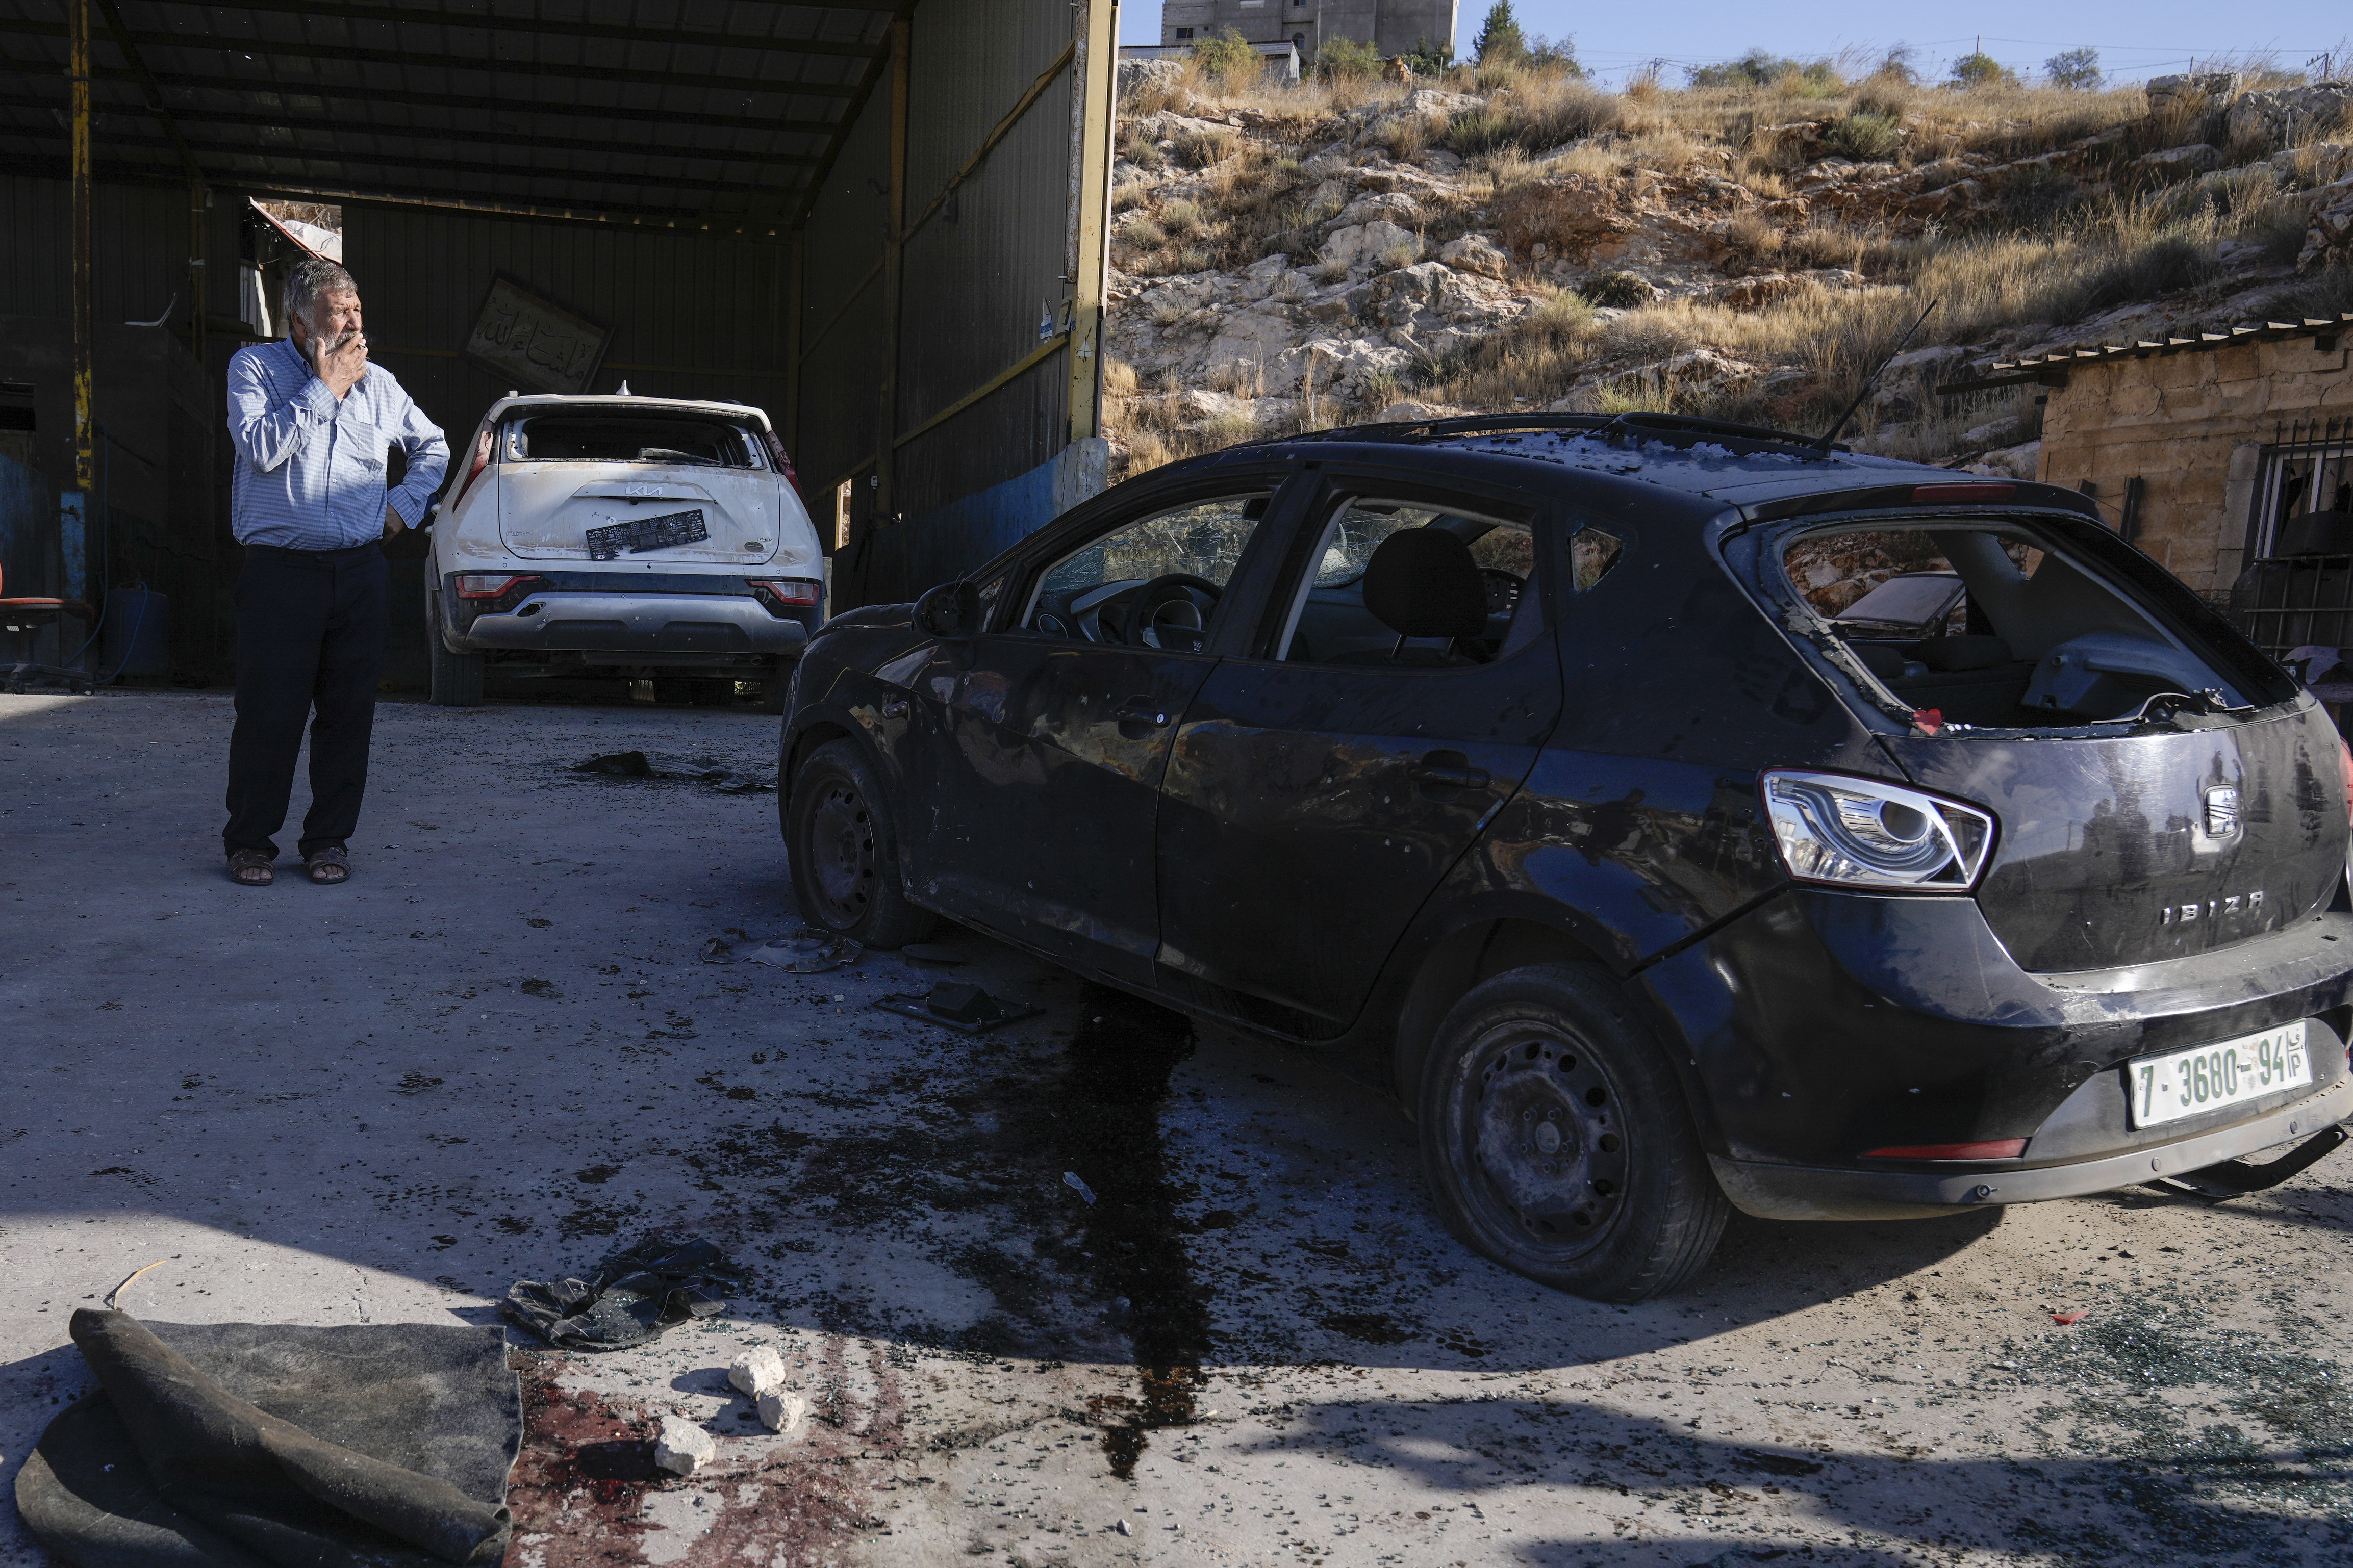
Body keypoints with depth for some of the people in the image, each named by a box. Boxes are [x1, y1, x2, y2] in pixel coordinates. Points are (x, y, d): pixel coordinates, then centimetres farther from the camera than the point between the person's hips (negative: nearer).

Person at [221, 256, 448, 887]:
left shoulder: (378, 383, 12)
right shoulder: (255, 367, 3)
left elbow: (433, 447, 27)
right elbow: (261, 445, -14)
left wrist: (406, 505, 14)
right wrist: (325, 388, -10)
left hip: (361, 571, 3)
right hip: (281, 570, -3)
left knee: (349, 711, 4)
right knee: (268, 714, -2)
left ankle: (329, 838, 16)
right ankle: (250, 841, 13)